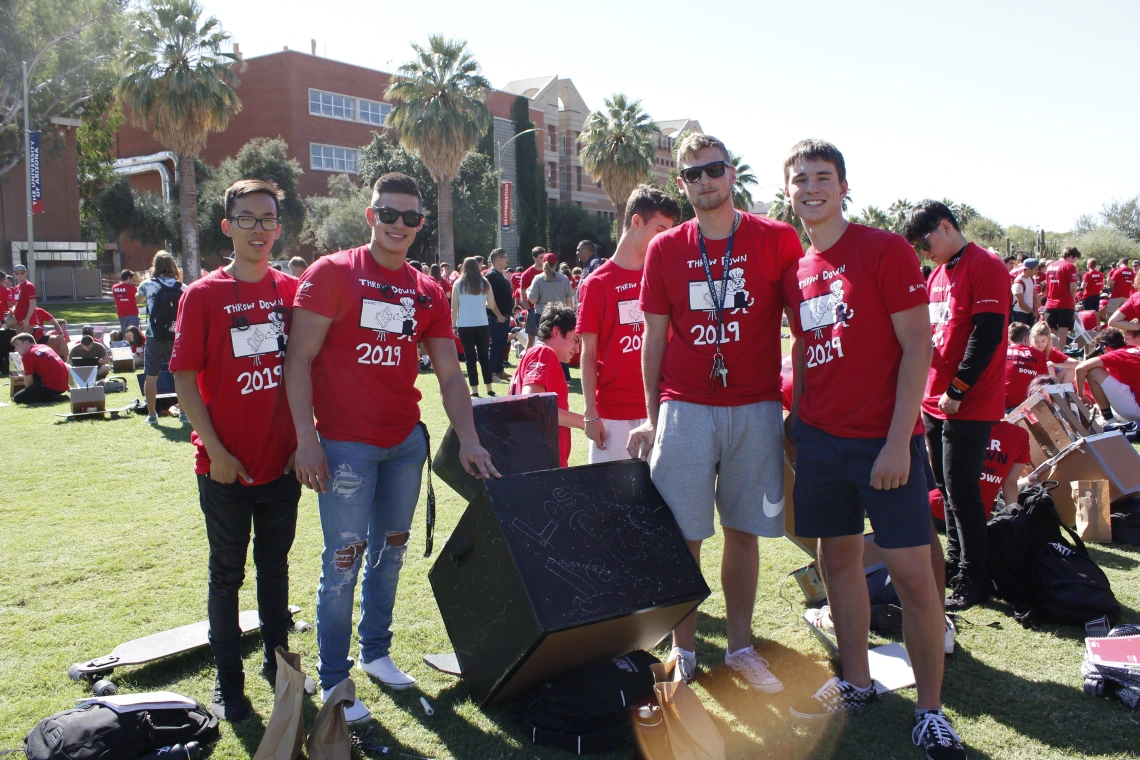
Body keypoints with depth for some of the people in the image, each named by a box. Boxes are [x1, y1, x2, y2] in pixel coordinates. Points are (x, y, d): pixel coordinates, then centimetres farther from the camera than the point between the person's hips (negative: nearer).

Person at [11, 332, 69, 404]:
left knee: (17, 398, -2)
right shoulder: (44, 347, 19)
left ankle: (53, 398, -8)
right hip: (63, 384, 9)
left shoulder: (28, 355, -4)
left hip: (52, 387, -9)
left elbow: (28, 383, -2)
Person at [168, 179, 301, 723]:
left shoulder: (291, 290, 2)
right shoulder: (202, 295, -7)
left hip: (282, 463, 3)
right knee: (227, 574, 10)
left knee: (275, 566, 17)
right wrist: (215, 450, -11)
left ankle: (277, 659, 34)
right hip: (227, 467, -3)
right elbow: (184, 378, -7)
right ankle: (228, 682, 24)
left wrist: (303, 438, 2)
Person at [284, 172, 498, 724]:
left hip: (407, 441, 5)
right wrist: (307, 441, -15)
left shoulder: (428, 293, 8)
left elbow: (449, 373, 7)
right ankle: (333, 683, 12)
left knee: (391, 549, 14)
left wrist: (469, 442, -3)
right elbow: (299, 359, -8)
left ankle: (376, 652, 32)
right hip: (346, 445, -5)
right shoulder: (332, 274, -5)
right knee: (344, 560, -2)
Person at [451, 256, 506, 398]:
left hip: (464, 326, -1)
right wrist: (500, 316, 22)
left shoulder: (458, 284, -1)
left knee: (470, 358, 3)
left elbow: (454, 307, -2)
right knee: (484, 356, 11)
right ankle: (489, 388, 11)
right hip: (482, 324, 1)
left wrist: (454, 325, 6)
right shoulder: (485, 283, 2)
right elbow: (492, 305, 4)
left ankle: (475, 390, 2)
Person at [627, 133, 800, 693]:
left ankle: (741, 646, 22)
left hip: (756, 409, 0)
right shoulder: (665, 249, 5)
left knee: (743, 530, 8)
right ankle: (682, 649, 17)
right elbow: (654, 338, 8)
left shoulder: (778, 240, 1)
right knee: (683, 535, 3)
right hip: (684, 409, 0)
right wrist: (651, 417, 6)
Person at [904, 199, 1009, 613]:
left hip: (969, 404, -8)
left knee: (961, 489, -5)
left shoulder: (985, 266, -11)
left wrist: (957, 389, -19)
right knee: (947, 486, 15)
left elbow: (988, 334, -18)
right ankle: (956, 563, 28)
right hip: (936, 402, 8)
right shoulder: (938, 273, 15)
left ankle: (973, 580, 6)